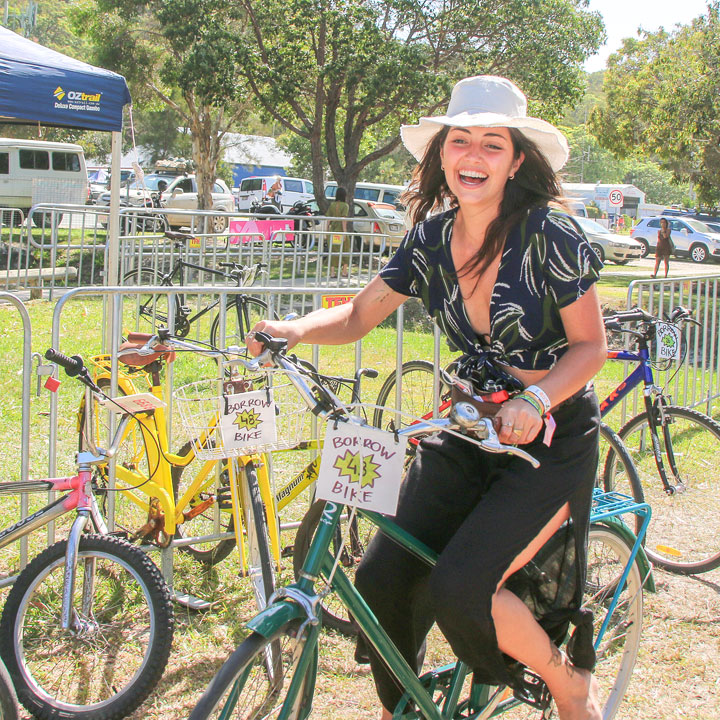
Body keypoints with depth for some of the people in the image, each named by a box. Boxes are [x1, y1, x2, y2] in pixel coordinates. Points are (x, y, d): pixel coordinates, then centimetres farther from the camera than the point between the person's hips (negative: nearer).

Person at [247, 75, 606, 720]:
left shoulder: (550, 239, -17)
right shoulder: (432, 238, -1)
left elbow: (591, 346, -11)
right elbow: (358, 316, 3)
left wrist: (534, 400, -28)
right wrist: (292, 331, -16)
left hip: (551, 440, -5)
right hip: (469, 433, 5)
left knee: (459, 590, -21)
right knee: (381, 580, -6)